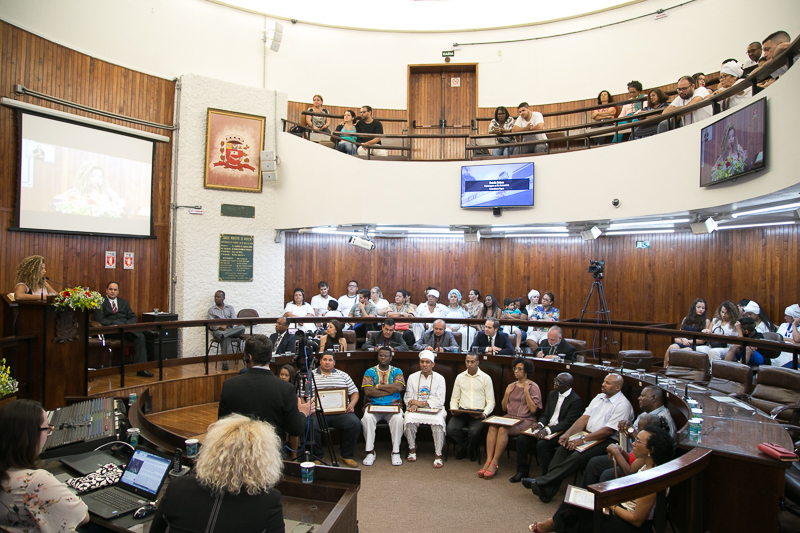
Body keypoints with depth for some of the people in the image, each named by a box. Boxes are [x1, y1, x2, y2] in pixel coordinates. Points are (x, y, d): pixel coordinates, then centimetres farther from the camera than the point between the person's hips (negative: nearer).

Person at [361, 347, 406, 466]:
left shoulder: (397, 371, 11)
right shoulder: (370, 371, 9)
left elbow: (398, 387, -10)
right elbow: (368, 391, -7)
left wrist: (378, 386, -7)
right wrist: (390, 390, -7)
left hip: (393, 406, 0)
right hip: (373, 405, 0)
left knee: (398, 418, -31)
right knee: (367, 418, -31)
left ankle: (396, 452, -16)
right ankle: (370, 452, -16)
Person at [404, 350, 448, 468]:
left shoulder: (439, 378, 7)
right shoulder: (412, 377, 14)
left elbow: (439, 401, -1)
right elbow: (407, 397, 10)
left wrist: (421, 403, -11)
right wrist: (412, 404, -14)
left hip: (434, 410, -1)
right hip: (416, 410, 1)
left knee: (438, 422, -33)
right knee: (409, 419, -31)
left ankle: (438, 455, -16)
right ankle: (412, 449, -7)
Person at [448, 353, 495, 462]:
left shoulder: (485, 378, 4)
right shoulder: (460, 377, 14)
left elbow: (491, 402, 3)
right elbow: (454, 399, 17)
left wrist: (484, 414, -15)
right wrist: (453, 409, -4)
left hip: (478, 412, -2)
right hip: (462, 411, 3)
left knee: (474, 431, -31)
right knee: (451, 428, -26)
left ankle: (469, 449, 7)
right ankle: (466, 446, 7)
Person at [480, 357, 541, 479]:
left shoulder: (533, 387, 1)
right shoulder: (511, 386, 17)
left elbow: (533, 409, -10)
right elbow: (504, 408, 16)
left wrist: (526, 392, -13)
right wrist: (507, 393, 2)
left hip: (525, 420, -5)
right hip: (509, 417, 5)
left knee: (503, 429, -32)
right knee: (492, 427, -27)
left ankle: (495, 463, -23)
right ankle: (488, 461, -29)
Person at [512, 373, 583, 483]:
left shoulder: (576, 400, -13)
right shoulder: (552, 394, 12)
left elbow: (568, 423, -19)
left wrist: (548, 431, -29)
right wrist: (540, 424, -8)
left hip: (561, 432, -7)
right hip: (547, 427, 7)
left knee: (541, 444, -32)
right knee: (521, 438, -10)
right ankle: (522, 472, 3)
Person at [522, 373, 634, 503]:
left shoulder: (623, 405, -9)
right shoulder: (599, 397, 15)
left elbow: (609, 430, -17)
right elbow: (584, 418, 9)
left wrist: (583, 439, -22)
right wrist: (568, 433, -6)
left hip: (607, 441, -7)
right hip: (588, 435, 7)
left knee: (577, 457, -28)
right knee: (562, 449, -16)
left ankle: (540, 482, -27)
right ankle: (547, 491, -19)